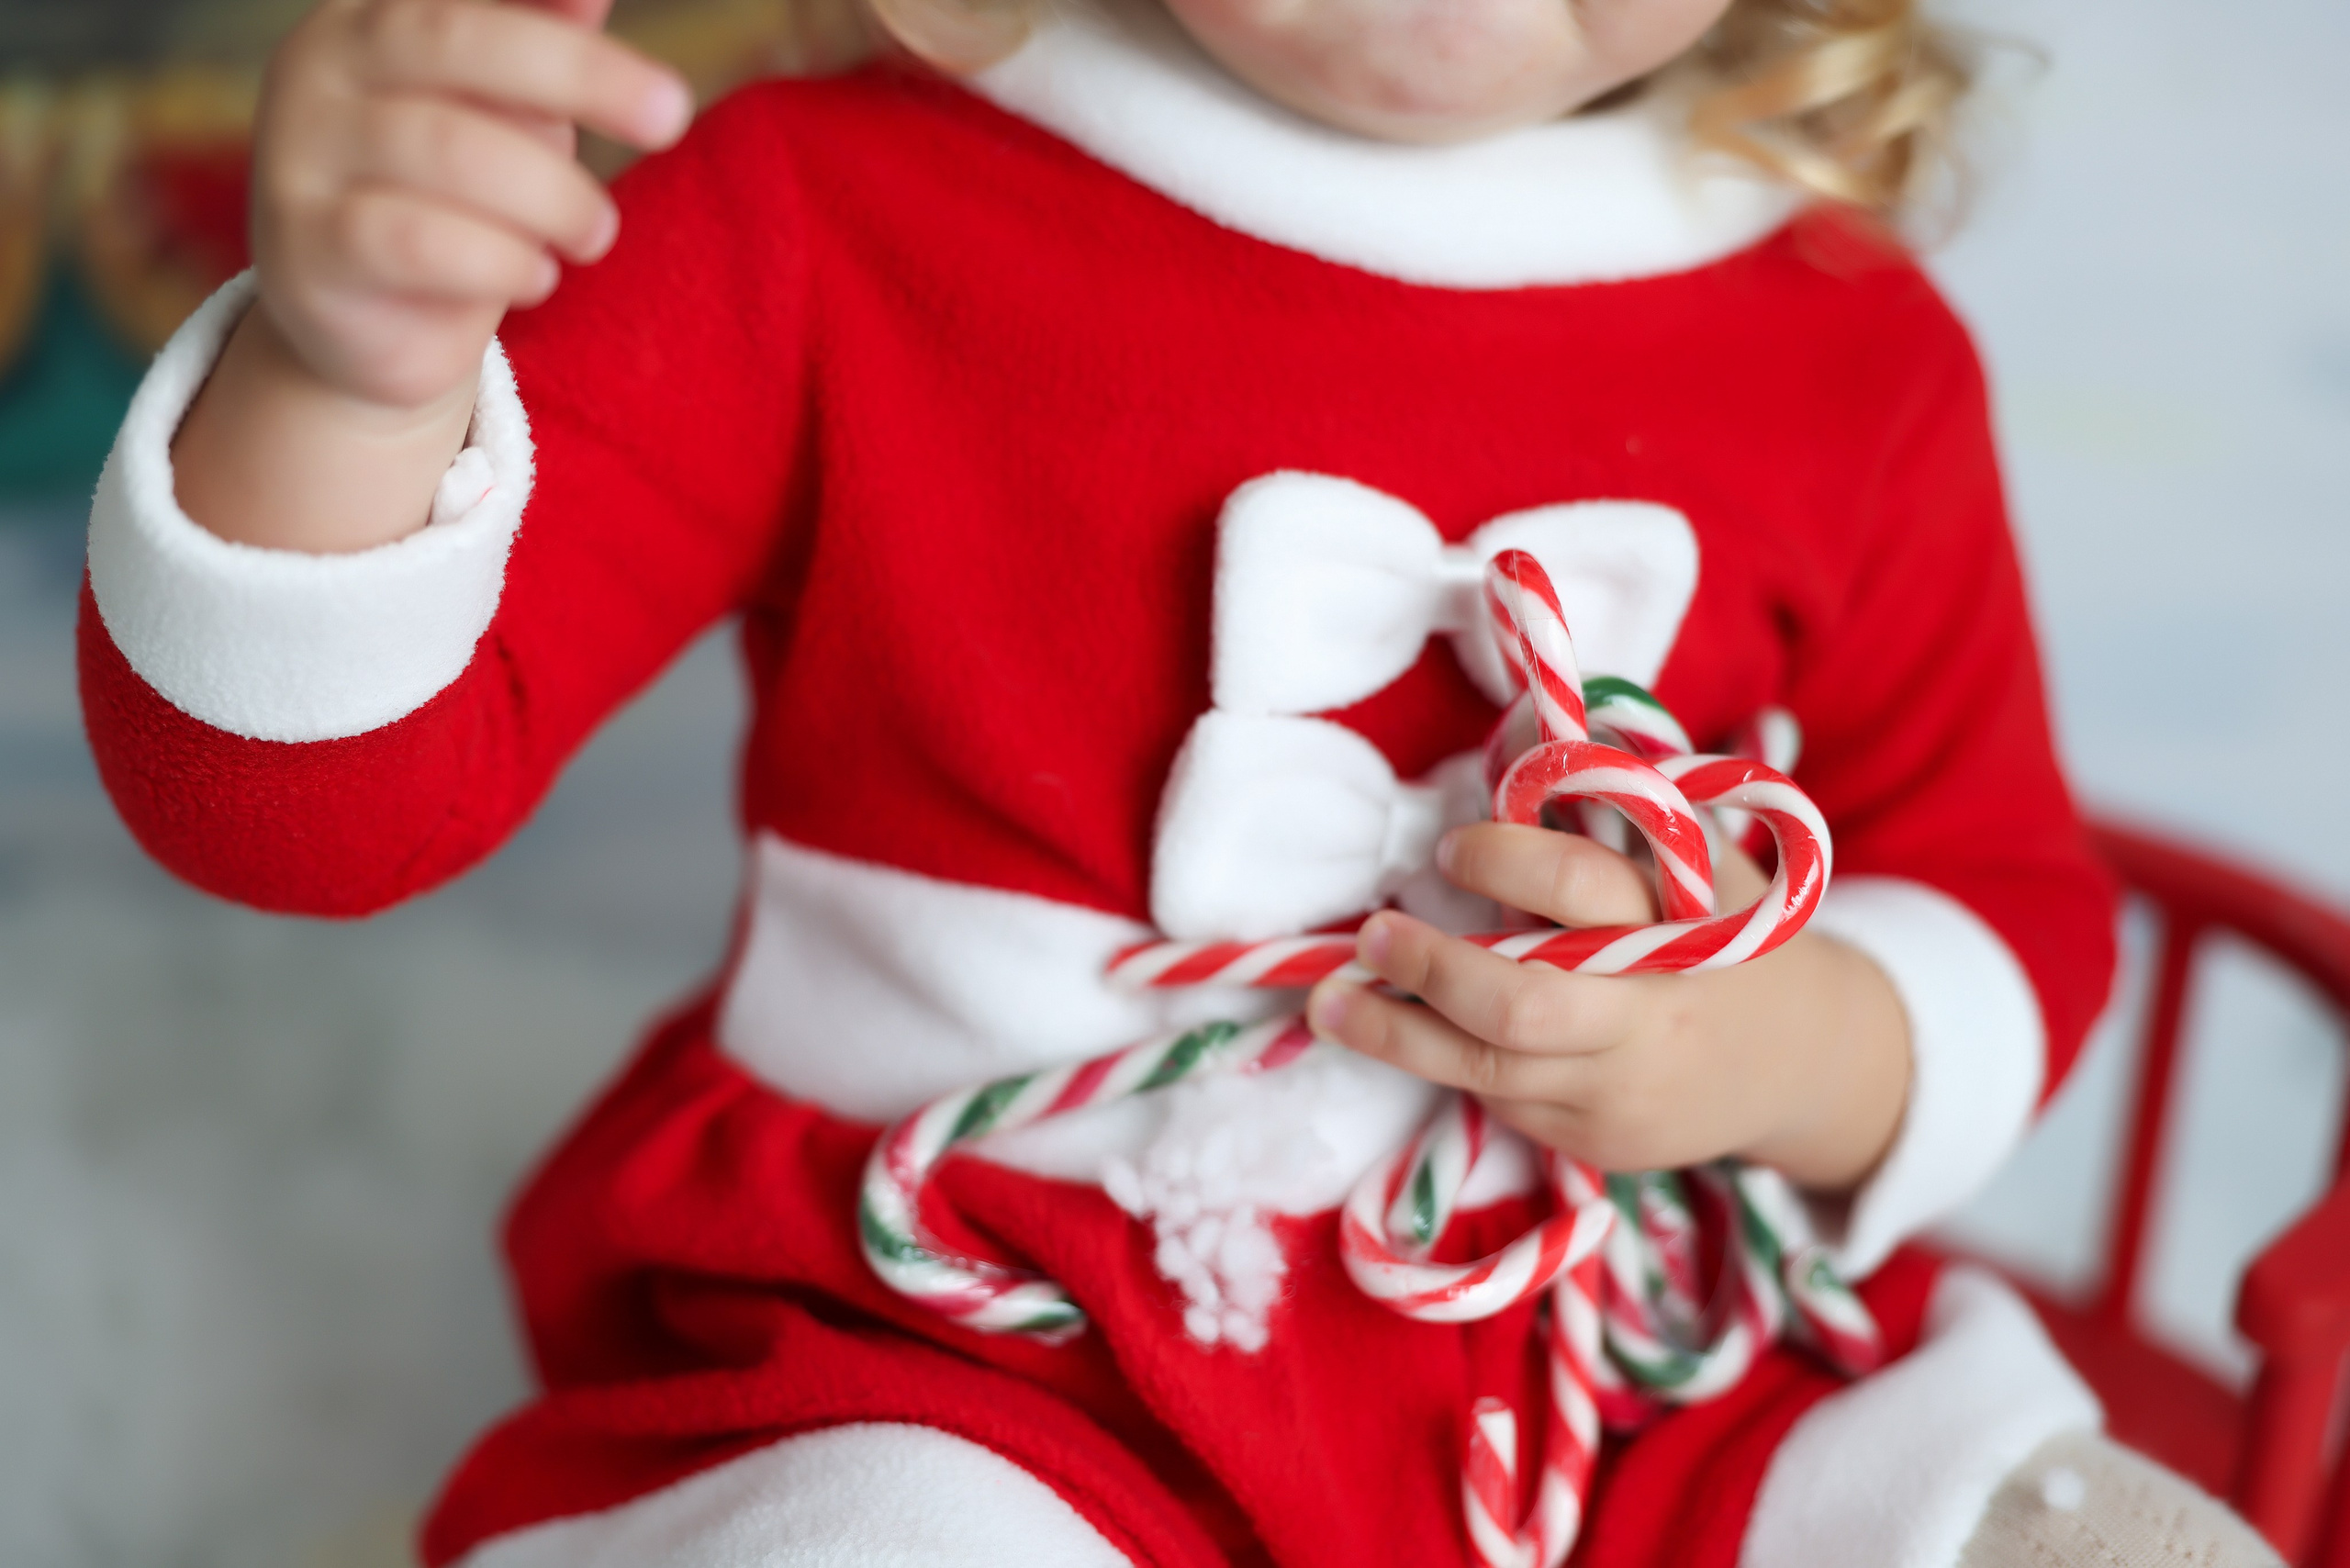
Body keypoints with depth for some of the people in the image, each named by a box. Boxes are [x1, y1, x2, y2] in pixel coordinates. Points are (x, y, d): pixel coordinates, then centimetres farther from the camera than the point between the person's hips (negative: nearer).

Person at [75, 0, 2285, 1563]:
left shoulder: (1852, 362, 3)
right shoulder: (826, 225, -6)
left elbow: (2006, 902, 14)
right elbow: (312, 794, -10)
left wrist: (1800, 1053, -10)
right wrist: (346, 369, -32)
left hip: (1625, 1382, 4)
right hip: (942, 1386, -3)